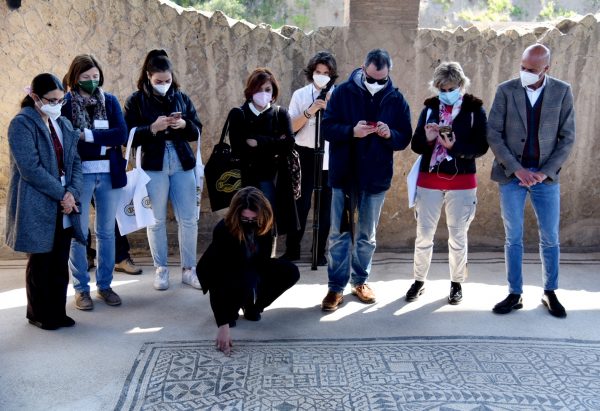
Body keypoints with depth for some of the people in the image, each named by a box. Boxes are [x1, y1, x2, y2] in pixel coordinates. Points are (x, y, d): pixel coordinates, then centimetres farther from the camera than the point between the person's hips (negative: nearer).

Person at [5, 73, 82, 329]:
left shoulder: (63, 124, 12)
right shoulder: (22, 124, -9)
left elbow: (75, 161, 8)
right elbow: (30, 168, -17)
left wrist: (72, 192, -8)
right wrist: (61, 194, -15)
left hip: (63, 205, 6)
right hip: (37, 207, -6)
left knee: (60, 262, 9)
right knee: (40, 262, 6)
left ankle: (57, 312, 22)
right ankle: (38, 314, 21)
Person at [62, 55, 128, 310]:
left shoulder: (110, 101, 7)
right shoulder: (65, 103, -2)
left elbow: (122, 135, -6)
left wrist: (87, 135, -14)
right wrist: (104, 143, -13)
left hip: (109, 174, 3)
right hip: (79, 175, -3)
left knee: (106, 231, 11)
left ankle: (104, 285, 23)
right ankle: (81, 289, 16)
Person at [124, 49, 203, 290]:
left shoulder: (182, 98, 8)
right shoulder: (136, 101, 0)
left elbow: (197, 131, 8)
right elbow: (130, 137, -6)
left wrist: (184, 125, -13)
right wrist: (153, 128, -20)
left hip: (182, 165, 3)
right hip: (153, 166, -2)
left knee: (188, 219, 3)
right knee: (157, 221, 5)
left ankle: (189, 270, 15)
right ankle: (161, 270, 19)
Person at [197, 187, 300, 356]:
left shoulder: (264, 225, -21)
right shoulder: (223, 230, -36)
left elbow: (263, 258, -3)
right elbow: (221, 278, -40)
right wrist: (223, 325, -44)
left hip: (250, 268, 5)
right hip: (220, 273, -5)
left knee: (290, 272, -15)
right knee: (244, 283, -38)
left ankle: (251, 307, 3)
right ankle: (230, 310, -4)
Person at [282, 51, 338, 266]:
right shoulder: (300, 95, 3)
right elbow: (291, 127, -3)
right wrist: (310, 111, -16)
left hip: (330, 156, 1)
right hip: (306, 155, -1)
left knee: (326, 205, 6)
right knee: (300, 204, -2)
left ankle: (320, 251, 17)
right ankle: (292, 249, 10)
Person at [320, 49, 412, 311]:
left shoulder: (396, 99, 1)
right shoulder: (343, 92, -4)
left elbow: (405, 138, 3)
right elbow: (327, 128, -7)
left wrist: (390, 134, -20)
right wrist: (352, 131, -25)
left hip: (376, 177, 2)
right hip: (344, 175, -1)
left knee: (367, 235, 13)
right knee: (340, 233, 4)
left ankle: (360, 281, 30)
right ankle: (336, 287, 13)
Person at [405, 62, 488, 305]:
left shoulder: (475, 109, -2)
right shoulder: (430, 107, 4)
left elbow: (481, 146, -9)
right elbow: (416, 145, 3)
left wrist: (455, 145, -24)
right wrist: (427, 138, -19)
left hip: (461, 182, -2)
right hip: (429, 180, 2)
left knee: (458, 236, 8)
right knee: (424, 234, 7)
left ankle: (456, 284, 24)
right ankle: (419, 281, 22)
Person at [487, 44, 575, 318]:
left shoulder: (562, 92, -1)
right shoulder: (506, 90, -3)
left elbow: (567, 137, 0)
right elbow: (493, 134, -5)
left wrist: (544, 172, -10)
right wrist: (517, 169, -12)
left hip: (546, 175, 1)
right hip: (511, 174, 0)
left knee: (550, 238, 8)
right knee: (513, 238, 5)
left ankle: (550, 293, 24)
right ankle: (515, 294, 17)